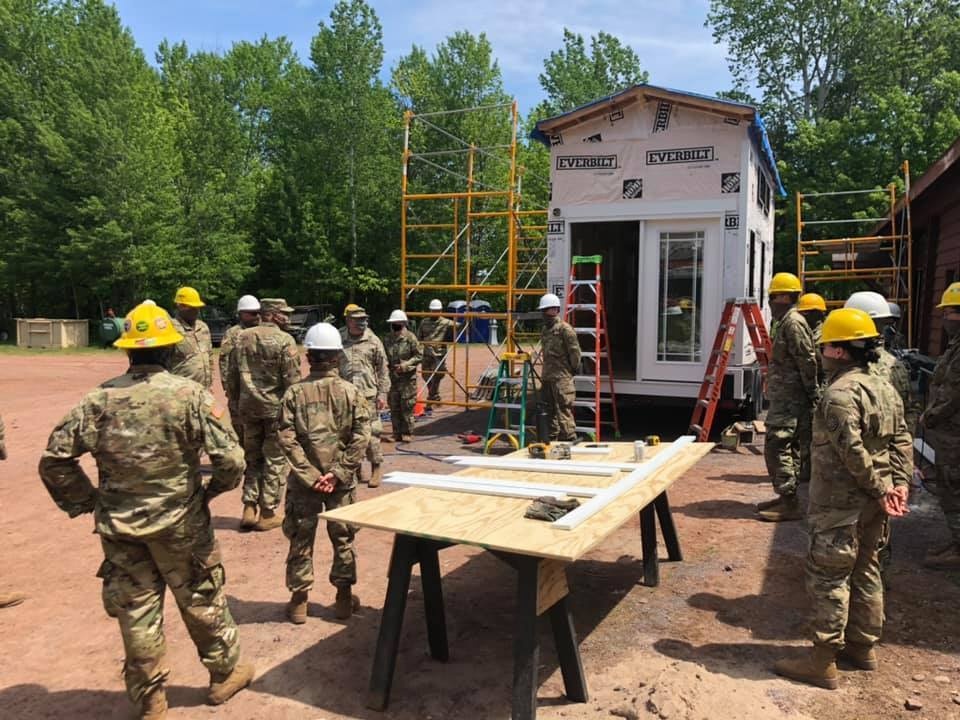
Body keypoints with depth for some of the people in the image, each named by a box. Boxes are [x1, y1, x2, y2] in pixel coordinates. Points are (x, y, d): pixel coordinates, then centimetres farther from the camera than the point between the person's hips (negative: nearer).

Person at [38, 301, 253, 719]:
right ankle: (224, 674, 34)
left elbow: (54, 457, -5)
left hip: (119, 526, 3)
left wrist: (87, 502, 5)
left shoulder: (100, 399, -5)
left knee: (136, 610, 16)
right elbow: (231, 460, -18)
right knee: (202, 601, 16)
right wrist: (213, 488, 1)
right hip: (180, 523, -2)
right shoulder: (189, 395, -14)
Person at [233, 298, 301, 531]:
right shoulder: (284, 340, -13)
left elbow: (234, 374, 10)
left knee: (252, 458, 17)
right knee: (275, 460, 6)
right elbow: (292, 379, -15)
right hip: (276, 407, -5)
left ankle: (249, 510, 17)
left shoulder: (242, 337, 5)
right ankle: (268, 514, 11)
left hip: (249, 407, 5)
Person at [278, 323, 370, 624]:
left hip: (304, 479, 0)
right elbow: (361, 438, -10)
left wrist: (310, 475, -11)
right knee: (342, 537, 14)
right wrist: (338, 473, -10)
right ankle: (344, 598, 24)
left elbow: (287, 439, -11)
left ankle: (299, 600, 21)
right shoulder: (351, 391, -4)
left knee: (301, 539, 12)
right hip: (342, 480, 0)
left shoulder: (294, 393, -4)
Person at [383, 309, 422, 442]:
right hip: (392, 376, 5)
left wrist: (405, 365, -16)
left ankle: (407, 433, 9)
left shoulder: (411, 338, -7)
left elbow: (419, 355, -6)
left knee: (407, 406, -1)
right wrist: (385, 363, -4)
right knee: (394, 407, 8)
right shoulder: (387, 339, 8)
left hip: (408, 377, -5)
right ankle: (397, 433, 17)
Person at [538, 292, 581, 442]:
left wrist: (574, 369, -3)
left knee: (564, 411, -9)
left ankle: (569, 440, -4)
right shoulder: (545, 330, 16)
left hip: (562, 377, -9)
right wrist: (544, 374, 17)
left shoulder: (565, 329, -11)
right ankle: (551, 440, 24)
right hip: (547, 377, 9)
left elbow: (574, 351, -10)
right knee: (549, 411, 15)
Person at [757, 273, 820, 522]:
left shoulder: (793, 323, -14)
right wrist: (812, 394, 21)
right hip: (787, 399, 11)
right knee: (788, 449, 15)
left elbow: (808, 361, -19)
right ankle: (786, 498, 23)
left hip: (789, 400, -11)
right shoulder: (788, 322, 18)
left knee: (776, 448, -11)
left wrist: (812, 394, -16)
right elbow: (806, 361, 22)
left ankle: (789, 504, -8)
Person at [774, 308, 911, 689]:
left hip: (840, 504, -9)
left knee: (828, 576, -2)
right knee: (865, 570, 19)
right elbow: (902, 441, 9)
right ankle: (863, 646, 32)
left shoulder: (840, 393, -20)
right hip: (872, 504, 9)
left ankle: (823, 661, 4)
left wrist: (879, 488, -14)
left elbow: (853, 452, -24)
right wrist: (900, 482, 3)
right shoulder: (885, 389, 10)